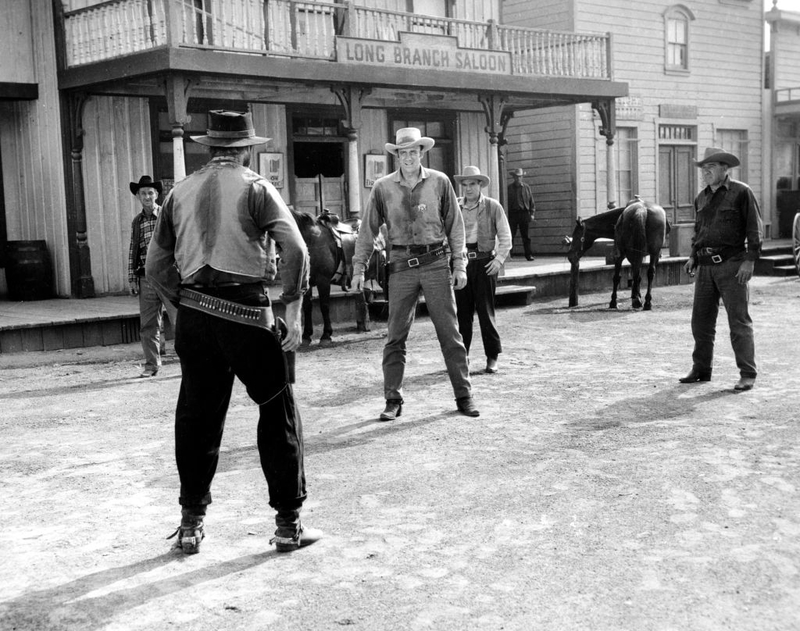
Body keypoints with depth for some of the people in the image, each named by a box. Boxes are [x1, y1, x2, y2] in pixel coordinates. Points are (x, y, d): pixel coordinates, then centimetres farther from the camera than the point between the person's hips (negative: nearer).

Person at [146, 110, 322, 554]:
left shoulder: (181, 192, 12)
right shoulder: (255, 188, 0)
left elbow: (155, 267, 13)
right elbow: (295, 248, -13)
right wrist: (293, 310, -7)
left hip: (193, 317, 4)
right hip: (246, 313, -4)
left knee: (196, 417, 13)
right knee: (278, 413, 7)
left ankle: (191, 523, 20)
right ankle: (289, 524, 10)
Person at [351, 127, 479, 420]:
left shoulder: (439, 182, 2)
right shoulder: (383, 187, 2)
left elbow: (455, 225, 5)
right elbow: (368, 229, 7)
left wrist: (459, 265, 1)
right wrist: (359, 267, 3)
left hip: (436, 263, 0)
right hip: (401, 265, 1)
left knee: (450, 333, 3)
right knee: (395, 336, 2)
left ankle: (464, 395, 12)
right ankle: (393, 400, 11)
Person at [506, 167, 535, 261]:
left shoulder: (527, 188, 11)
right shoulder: (509, 188, 5)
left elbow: (531, 202, 13)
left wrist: (532, 213, 5)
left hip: (524, 213, 2)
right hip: (512, 214, -2)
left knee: (526, 236, 3)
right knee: (510, 236, -3)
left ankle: (529, 254, 7)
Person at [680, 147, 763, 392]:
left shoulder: (741, 192, -3)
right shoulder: (701, 198, 15)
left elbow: (755, 228, -6)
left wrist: (750, 260, -13)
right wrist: (693, 256, 11)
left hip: (731, 264, -6)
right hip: (705, 266, 6)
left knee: (739, 320, -5)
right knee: (701, 320, 8)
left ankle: (748, 374, 0)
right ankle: (701, 369, 19)